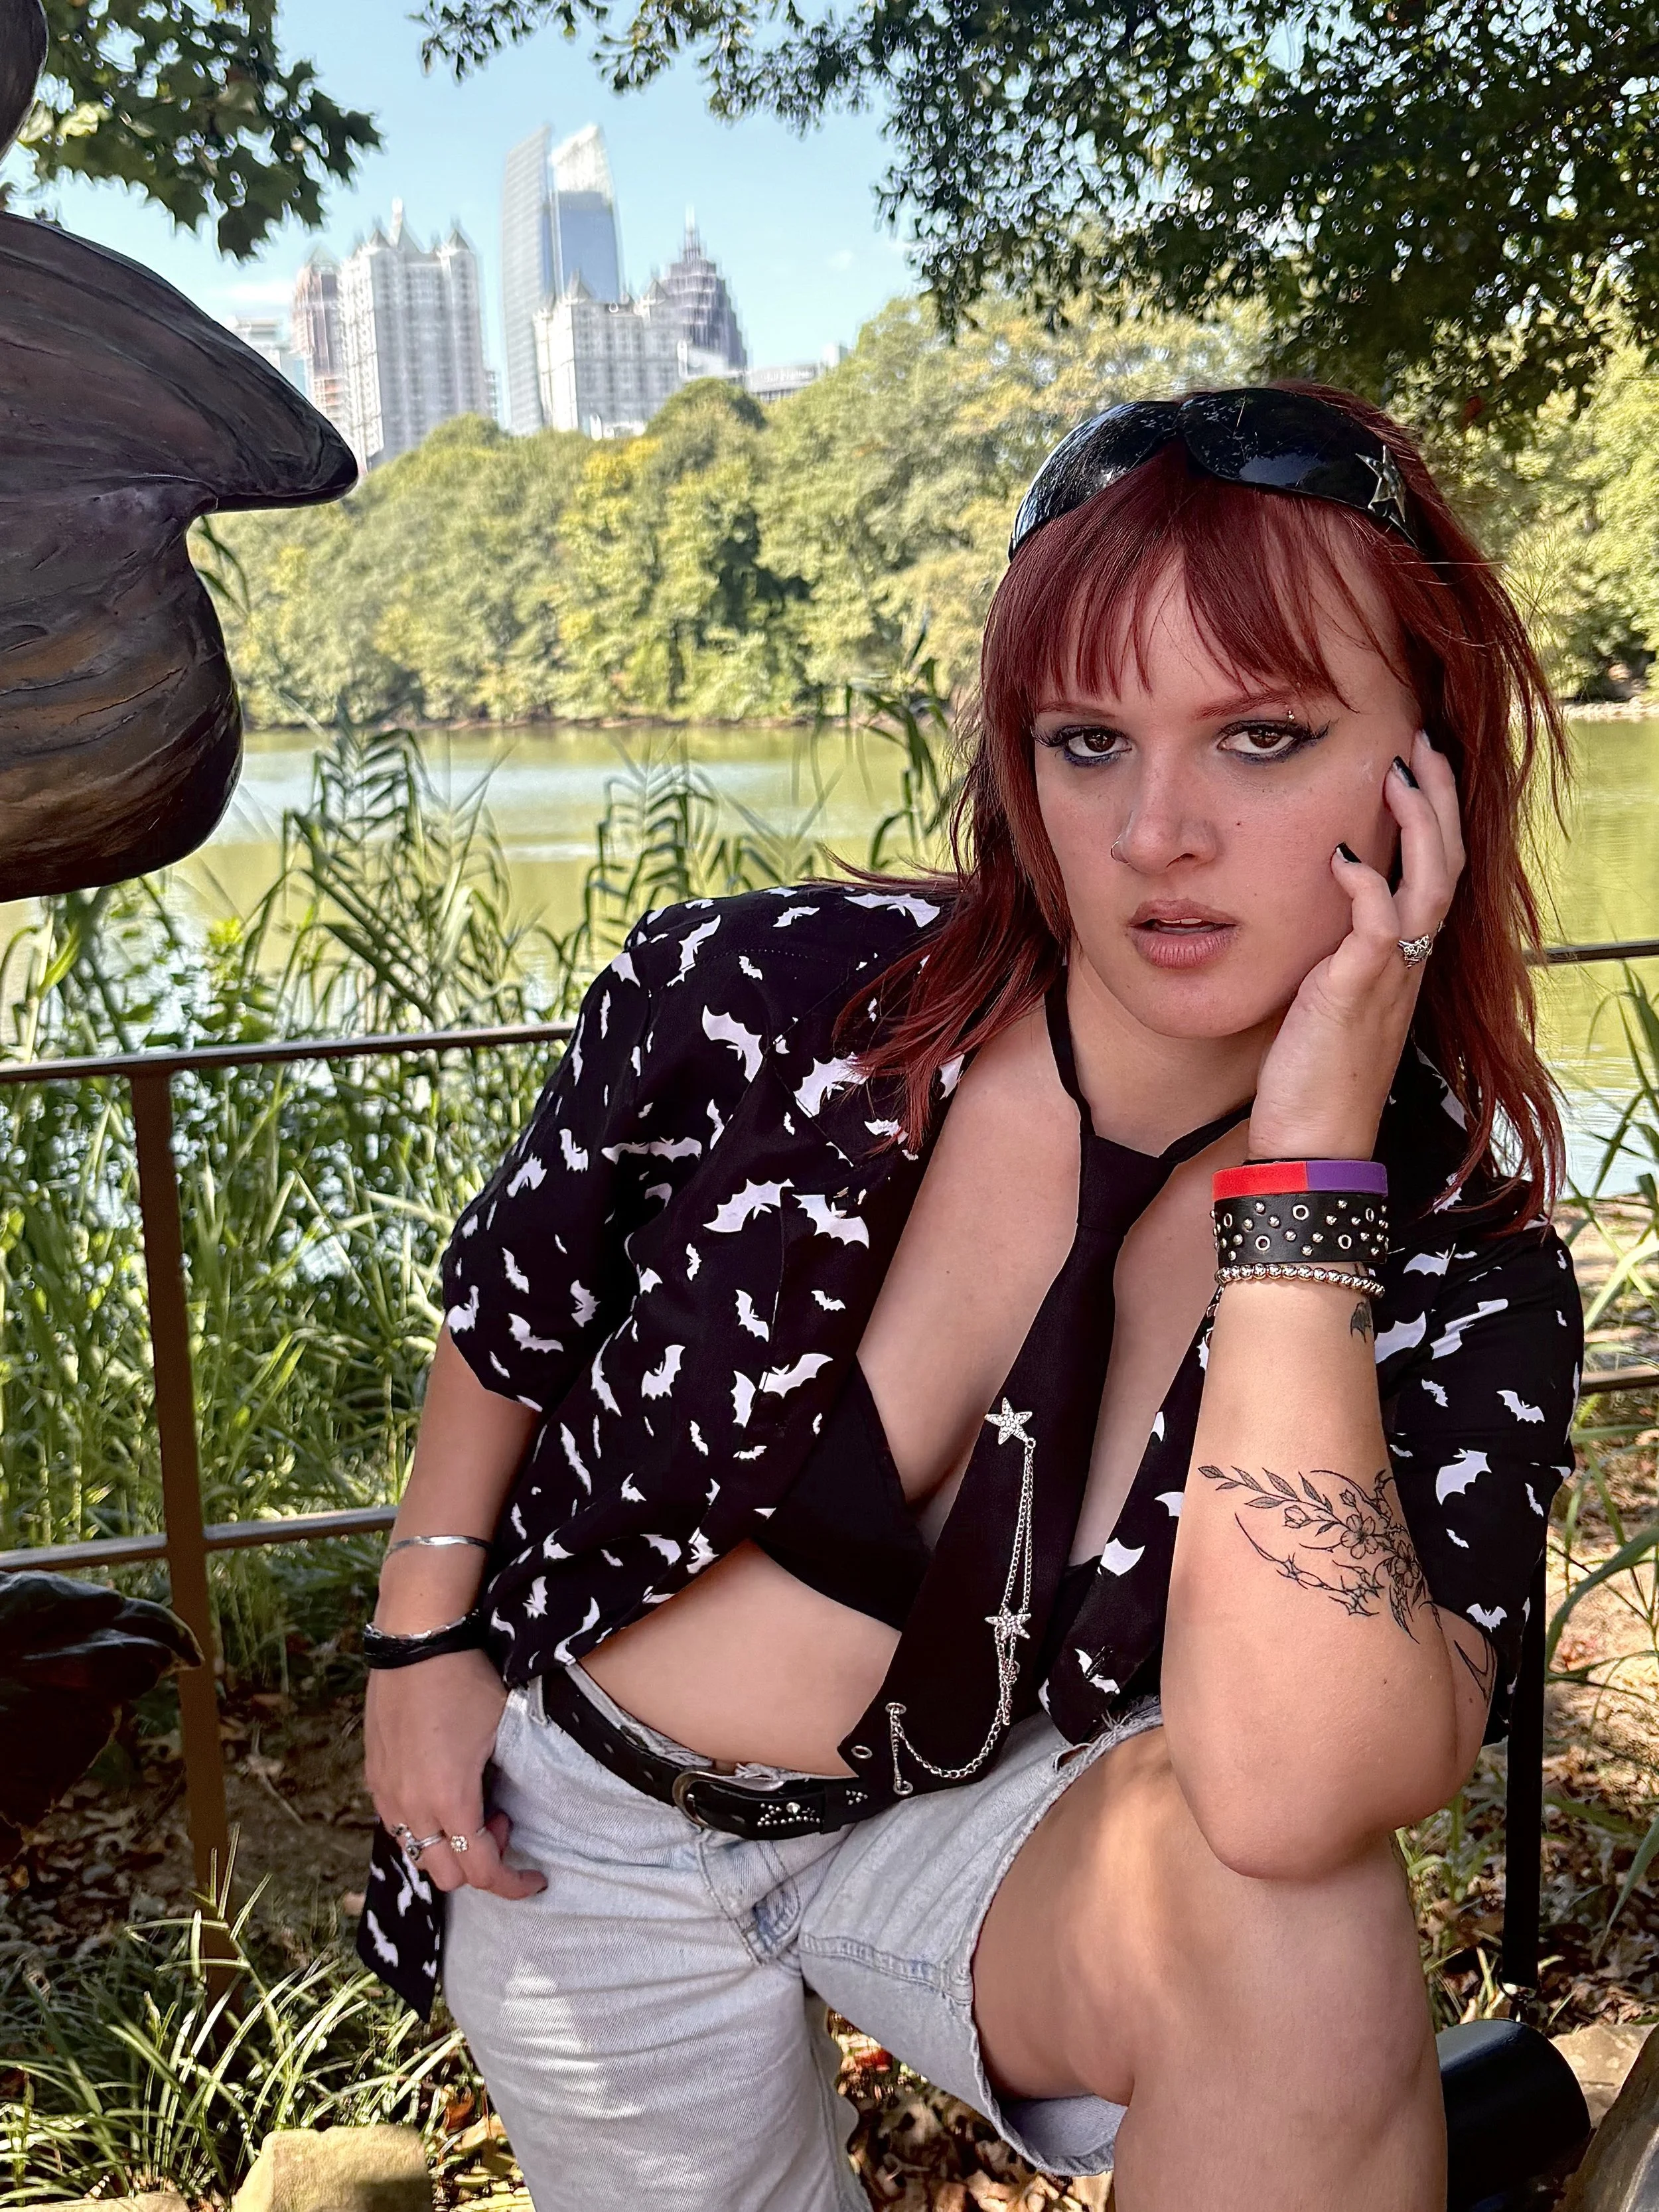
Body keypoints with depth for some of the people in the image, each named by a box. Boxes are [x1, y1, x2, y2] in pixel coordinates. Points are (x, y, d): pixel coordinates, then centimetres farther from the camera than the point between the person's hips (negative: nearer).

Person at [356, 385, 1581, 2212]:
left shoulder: (1459, 1271, -22)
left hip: (995, 1823, -1)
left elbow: (1285, 1803, -39)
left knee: (1288, 1909, -30)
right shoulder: (758, 1000, -23)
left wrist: (1304, 1161, -38)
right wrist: (425, 1634, 2)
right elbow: (507, 1308, -2)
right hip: (591, 1824, 2)